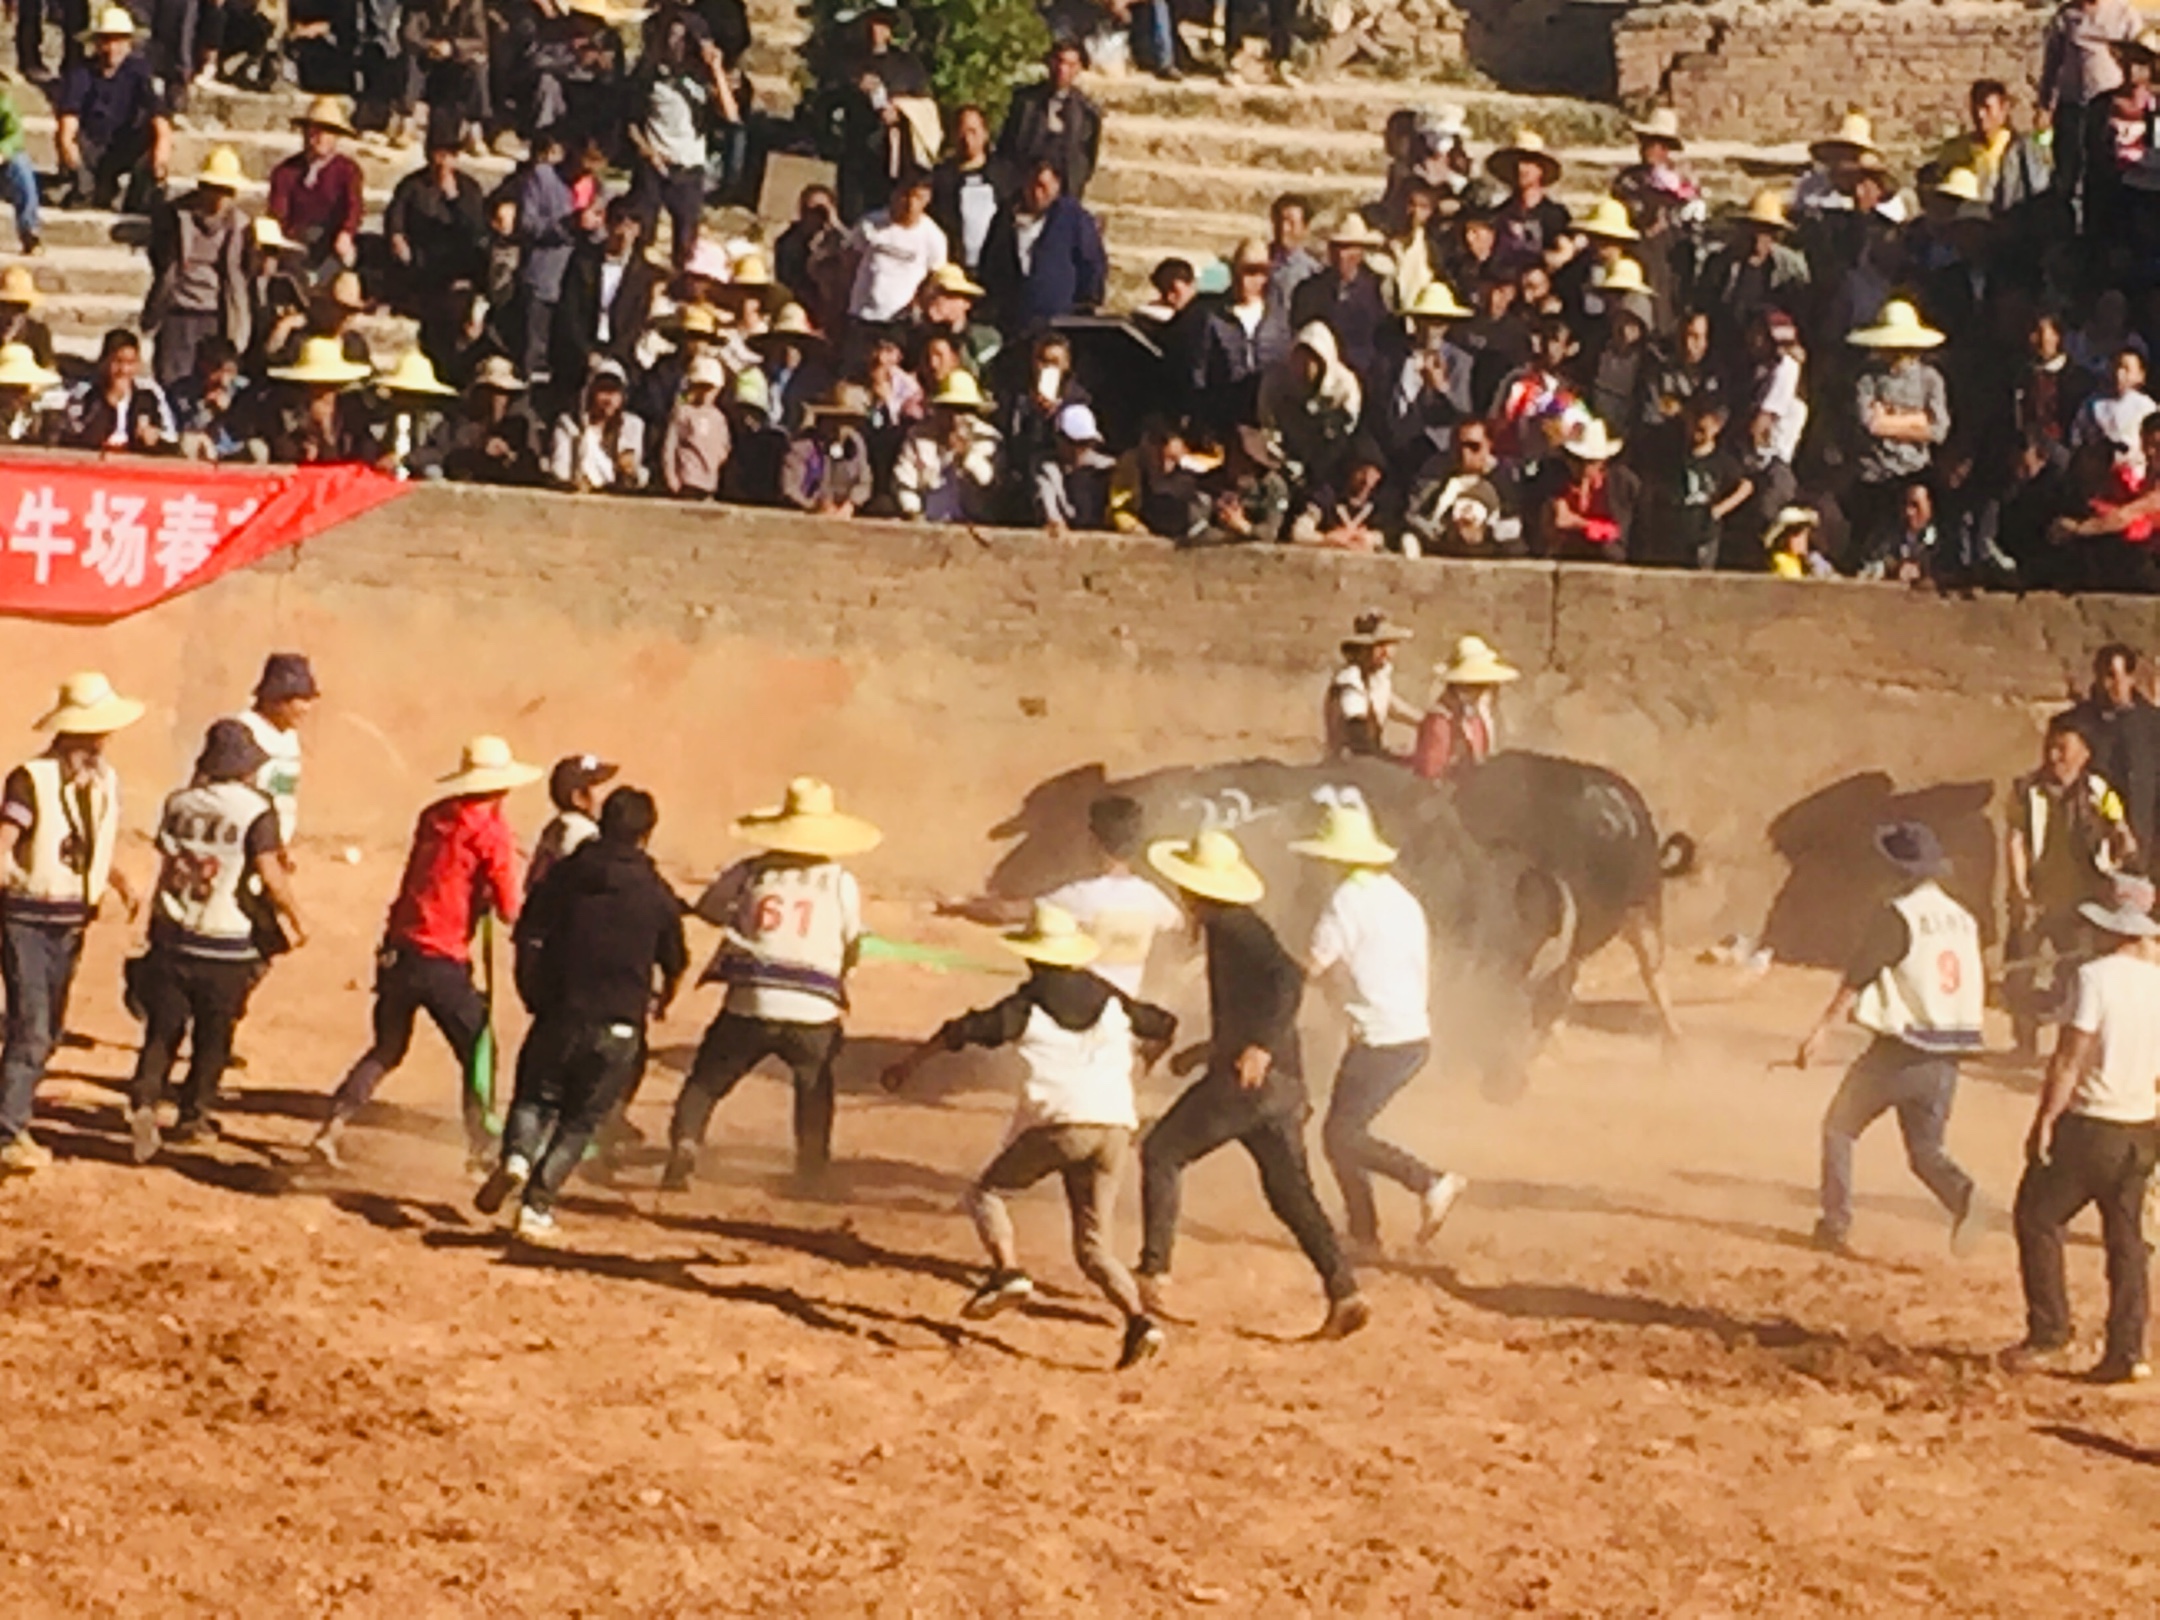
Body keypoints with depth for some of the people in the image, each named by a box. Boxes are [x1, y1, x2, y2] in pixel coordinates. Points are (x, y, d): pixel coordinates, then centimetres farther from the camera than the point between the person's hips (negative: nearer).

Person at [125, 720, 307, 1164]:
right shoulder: (256, 811, -13)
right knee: (212, 1036, 13)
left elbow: (166, 858, 12)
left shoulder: (178, 804, 3)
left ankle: (143, 1102, -14)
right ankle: (192, 1116, 21)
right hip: (226, 947, -3)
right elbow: (271, 876, -17)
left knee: (162, 1029, 6)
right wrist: (295, 919, -2)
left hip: (171, 938, 3)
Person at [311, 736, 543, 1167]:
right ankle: (480, 1145, 13)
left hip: (399, 949, 6)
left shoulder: (434, 817, 8)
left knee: (386, 1050, 19)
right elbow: (508, 909, -10)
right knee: (476, 1054, 11)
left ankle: (331, 1131, 11)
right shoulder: (490, 831, -9)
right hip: (442, 961, -6)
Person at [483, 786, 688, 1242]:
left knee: (535, 1098, 18)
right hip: (620, 1027, 0)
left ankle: (516, 1156, -12)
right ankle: (537, 1205, 1)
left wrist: (533, 997, 17)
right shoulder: (657, 894, 1)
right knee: (579, 1121, 12)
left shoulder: (564, 875, 2)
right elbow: (675, 965, 11)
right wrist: (660, 1004, 33)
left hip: (559, 1016, 0)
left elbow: (528, 941, 2)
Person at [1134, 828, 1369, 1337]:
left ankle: (1154, 1274, 1)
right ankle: (1344, 1292, -4)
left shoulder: (1232, 928, -9)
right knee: (1291, 1191, 9)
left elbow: (1288, 979, -23)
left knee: (1161, 1152, 4)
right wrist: (1210, 1049, 33)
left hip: (1247, 1080, -9)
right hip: (1283, 1086, 9)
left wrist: (1261, 1046, -29)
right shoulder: (1238, 926, 21)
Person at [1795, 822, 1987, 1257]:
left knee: (1839, 1127, 12)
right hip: (1946, 1058, 6)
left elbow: (1856, 980, -15)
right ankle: (1961, 1194, -17)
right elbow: (1980, 992, 15)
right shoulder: (1965, 919, 9)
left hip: (1898, 1053, -6)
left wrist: (1822, 1030, -14)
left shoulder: (1899, 916, -12)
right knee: (1926, 1147, 13)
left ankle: (1836, 1225, 8)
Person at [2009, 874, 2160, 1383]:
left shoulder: (2097, 977, -15)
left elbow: (2070, 1058, -15)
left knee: (2038, 1217, 7)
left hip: (2090, 1127, -6)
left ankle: (2048, 1333, 6)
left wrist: (2045, 1119, -9)